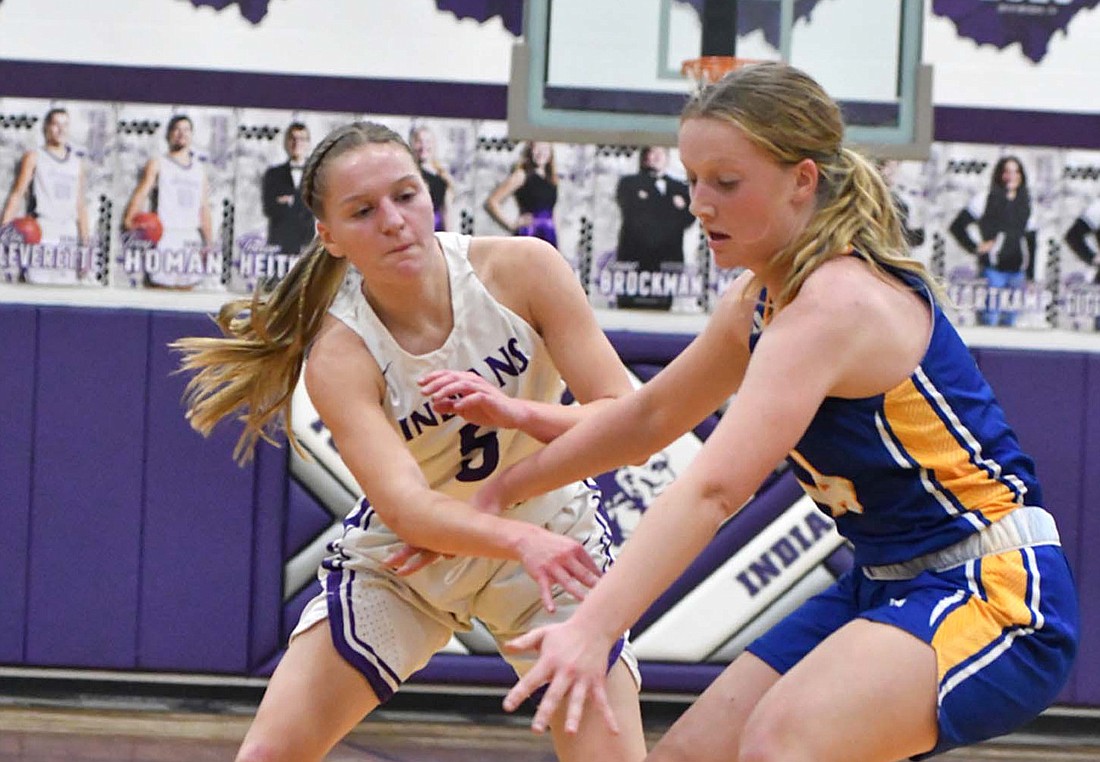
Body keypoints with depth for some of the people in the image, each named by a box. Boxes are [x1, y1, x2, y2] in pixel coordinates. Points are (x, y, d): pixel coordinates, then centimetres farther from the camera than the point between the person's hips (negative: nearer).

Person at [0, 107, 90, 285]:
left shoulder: (77, 162, 19)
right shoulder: (34, 158, 7)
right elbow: (16, 196, 1)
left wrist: (85, 244, 17)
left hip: (68, 237, 4)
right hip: (40, 235, -4)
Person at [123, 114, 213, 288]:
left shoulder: (199, 169, 19)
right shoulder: (157, 165, 6)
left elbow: (204, 208, 21)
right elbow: (139, 197, -6)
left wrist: (210, 243, 15)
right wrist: (129, 223, -23)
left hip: (192, 241, 5)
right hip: (164, 239, -5)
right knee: (160, 286, -10)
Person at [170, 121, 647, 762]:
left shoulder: (523, 269, -20)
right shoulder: (339, 355, -24)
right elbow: (406, 509, -37)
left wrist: (512, 411, -38)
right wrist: (520, 539, -55)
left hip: (552, 539, 0)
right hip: (407, 558, 0)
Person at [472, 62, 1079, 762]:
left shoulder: (836, 306, -22)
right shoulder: (759, 302, 8)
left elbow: (713, 488, -34)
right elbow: (648, 417, 24)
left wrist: (593, 626, -42)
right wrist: (498, 493, 23)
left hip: (999, 595, -10)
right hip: (883, 590, 10)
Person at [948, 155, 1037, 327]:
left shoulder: (1025, 206, 15)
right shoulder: (985, 200, 1)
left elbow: (1031, 242, 17)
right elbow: (957, 226, 0)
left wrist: (1030, 277, 12)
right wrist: (975, 247, -6)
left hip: (1018, 272, 5)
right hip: (993, 270, -5)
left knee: (1009, 322, 8)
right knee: (989, 318, -10)